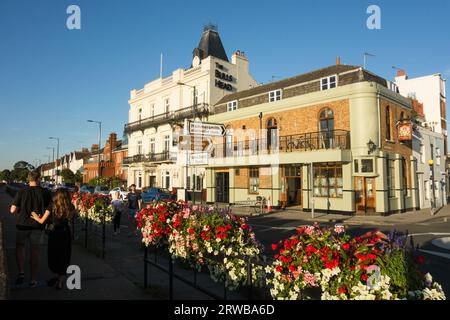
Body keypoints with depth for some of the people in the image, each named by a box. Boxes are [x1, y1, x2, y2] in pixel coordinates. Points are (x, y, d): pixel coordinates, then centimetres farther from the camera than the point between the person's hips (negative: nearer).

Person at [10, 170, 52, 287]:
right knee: (34, 252, 9)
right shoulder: (45, 192, -6)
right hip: (38, 226, 0)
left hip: (22, 225, 0)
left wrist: (20, 211, 12)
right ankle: (33, 280, 15)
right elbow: (49, 210, -9)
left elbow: (13, 210, -8)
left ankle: (21, 272, 13)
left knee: (19, 248, 24)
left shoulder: (21, 192, -5)